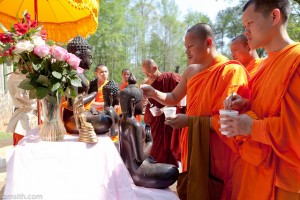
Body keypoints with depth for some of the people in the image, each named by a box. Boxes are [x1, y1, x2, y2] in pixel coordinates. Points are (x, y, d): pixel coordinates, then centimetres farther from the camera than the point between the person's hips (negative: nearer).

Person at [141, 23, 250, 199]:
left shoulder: (232, 71, -15)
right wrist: (154, 93, -3)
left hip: (218, 151, -6)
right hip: (194, 146, 6)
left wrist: (190, 120, -21)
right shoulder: (191, 71, 5)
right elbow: (174, 98, 15)